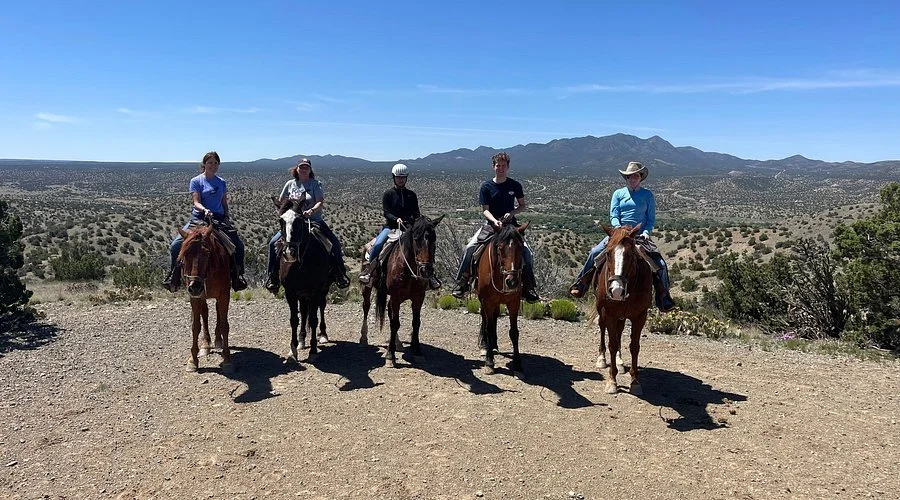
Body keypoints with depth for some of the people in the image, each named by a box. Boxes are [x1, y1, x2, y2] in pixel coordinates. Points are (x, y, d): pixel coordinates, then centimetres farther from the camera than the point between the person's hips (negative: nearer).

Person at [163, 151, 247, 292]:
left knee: (238, 244, -7)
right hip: (199, 218, -3)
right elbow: (196, 202, -9)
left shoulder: (222, 183, 11)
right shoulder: (196, 181, 0)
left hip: (219, 218, 3)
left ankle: (237, 275, 11)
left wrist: (226, 217, 1)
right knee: (176, 245, -16)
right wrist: (204, 210, -29)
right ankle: (173, 276, 2)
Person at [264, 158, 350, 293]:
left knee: (334, 242, -18)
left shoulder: (316, 184, 1)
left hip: (314, 220, -2)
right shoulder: (290, 184, 9)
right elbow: (281, 202, 18)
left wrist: (311, 210, -30)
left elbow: (321, 202, -12)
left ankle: (340, 273, -4)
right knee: (273, 242, -13)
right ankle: (273, 276, 1)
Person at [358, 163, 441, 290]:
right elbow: (386, 212, -6)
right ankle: (368, 269, -14)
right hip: (391, 226, -2)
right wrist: (396, 219, -24)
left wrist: (419, 219, -12)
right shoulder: (388, 194, 2)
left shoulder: (411, 195, 10)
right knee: (378, 244, -28)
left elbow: (416, 213, 10)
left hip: (408, 227, 2)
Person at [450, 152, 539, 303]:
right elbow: (485, 210, -6)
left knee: (527, 252, -16)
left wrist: (512, 213, -10)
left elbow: (523, 205, 10)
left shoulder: (515, 185, 1)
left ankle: (528, 287, 1)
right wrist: (495, 221, -25)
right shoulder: (486, 186, -3)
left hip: (510, 224, 1)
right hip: (490, 224, -1)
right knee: (470, 248, -21)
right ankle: (462, 282, -8)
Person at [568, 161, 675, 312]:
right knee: (595, 252, -20)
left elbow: (651, 218, 7)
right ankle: (580, 285, -5)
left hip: (640, 237, 0)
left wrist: (646, 232, -12)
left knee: (660, 264, -12)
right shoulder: (618, 193, 8)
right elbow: (613, 216, 1)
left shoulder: (648, 195, 7)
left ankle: (663, 298, 5)